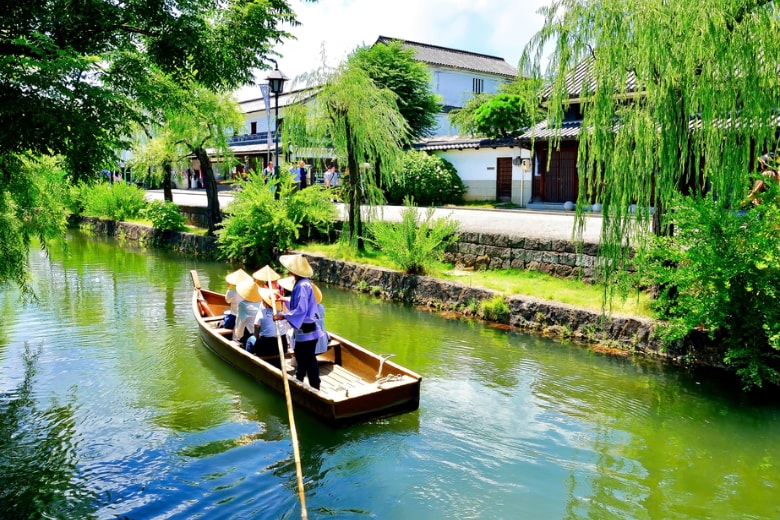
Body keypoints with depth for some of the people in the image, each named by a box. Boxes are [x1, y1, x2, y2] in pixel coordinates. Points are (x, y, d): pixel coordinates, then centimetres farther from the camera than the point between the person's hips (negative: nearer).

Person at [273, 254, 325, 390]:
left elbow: (301, 310, -28)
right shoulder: (303, 283, 8)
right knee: (300, 356, 25)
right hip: (303, 329, 11)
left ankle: (315, 389, 8)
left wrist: (282, 316, -26)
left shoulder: (302, 286, -24)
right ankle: (298, 382, 42)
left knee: (309, 360, -1)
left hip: (306, 331, -11)